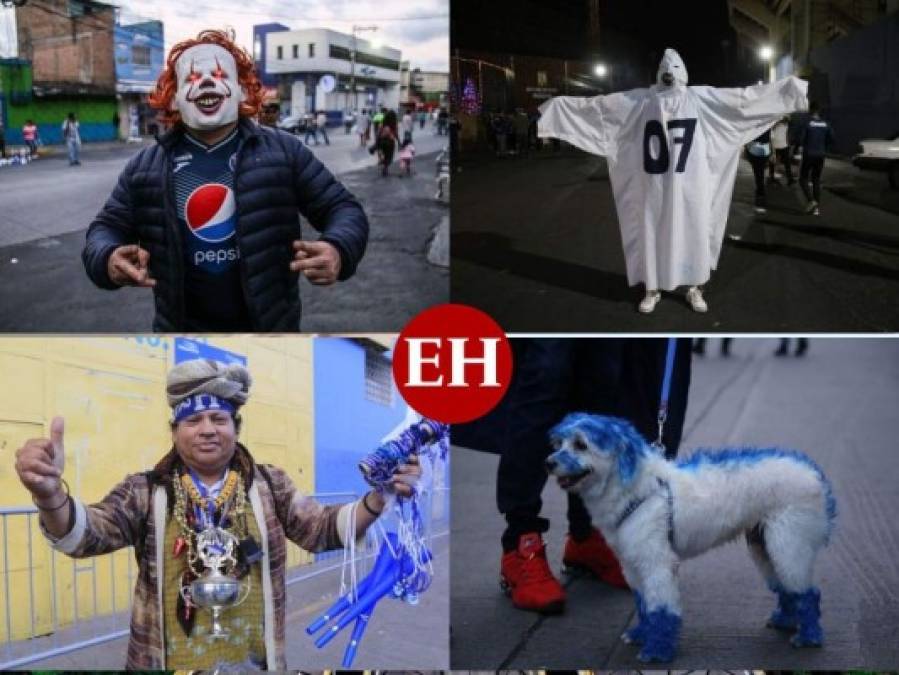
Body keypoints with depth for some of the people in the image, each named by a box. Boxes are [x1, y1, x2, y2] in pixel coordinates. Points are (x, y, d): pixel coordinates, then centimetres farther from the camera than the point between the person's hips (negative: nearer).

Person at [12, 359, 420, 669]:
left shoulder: (271, 485, 4)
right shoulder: (144, 491, -2)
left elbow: (322, 531, 1)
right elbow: (85, 534, -14)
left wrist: (377, 498, -17)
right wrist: (50, 493, -36)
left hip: (253, 661, 2)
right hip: (168, 661, -1)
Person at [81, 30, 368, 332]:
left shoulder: (283, 152, -7)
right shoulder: (145, 168, -2)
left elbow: (343, 208, -5)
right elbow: (107, 228, 5)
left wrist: (338, 250, -29)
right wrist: (108, 259, -21)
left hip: (269, 330, -1)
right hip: (184, 336, 2)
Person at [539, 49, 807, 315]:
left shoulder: (701, 97, 1)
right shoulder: (639, 100, 3)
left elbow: (746, 95, 0)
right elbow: (596, 105, 6)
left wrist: (788, 86, -3)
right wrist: (560, 104, 3)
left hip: (690, 186, 0)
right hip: (654, 186, 0)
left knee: (693, 232, 7)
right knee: (651, 234, 7)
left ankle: (694, 289, 22)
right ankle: (652, 290, 21)